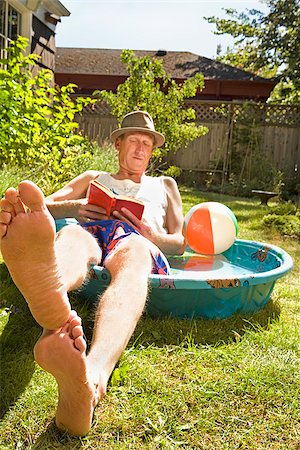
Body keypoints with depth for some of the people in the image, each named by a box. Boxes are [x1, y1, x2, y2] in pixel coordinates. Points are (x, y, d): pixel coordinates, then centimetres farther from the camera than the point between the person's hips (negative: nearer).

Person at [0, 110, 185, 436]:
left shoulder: (164, 185, 37)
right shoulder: (94, 178, 37)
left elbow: (179, 243, 27)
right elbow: (45, 207, 25)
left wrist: (152, 235, 3)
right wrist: (75, 207, 1)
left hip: (137, 241, -1)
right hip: (91, 233, 1)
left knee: (133, 253, -39)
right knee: (69, 234, -36)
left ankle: (93, 373, -70)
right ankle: (55, 310, -75)